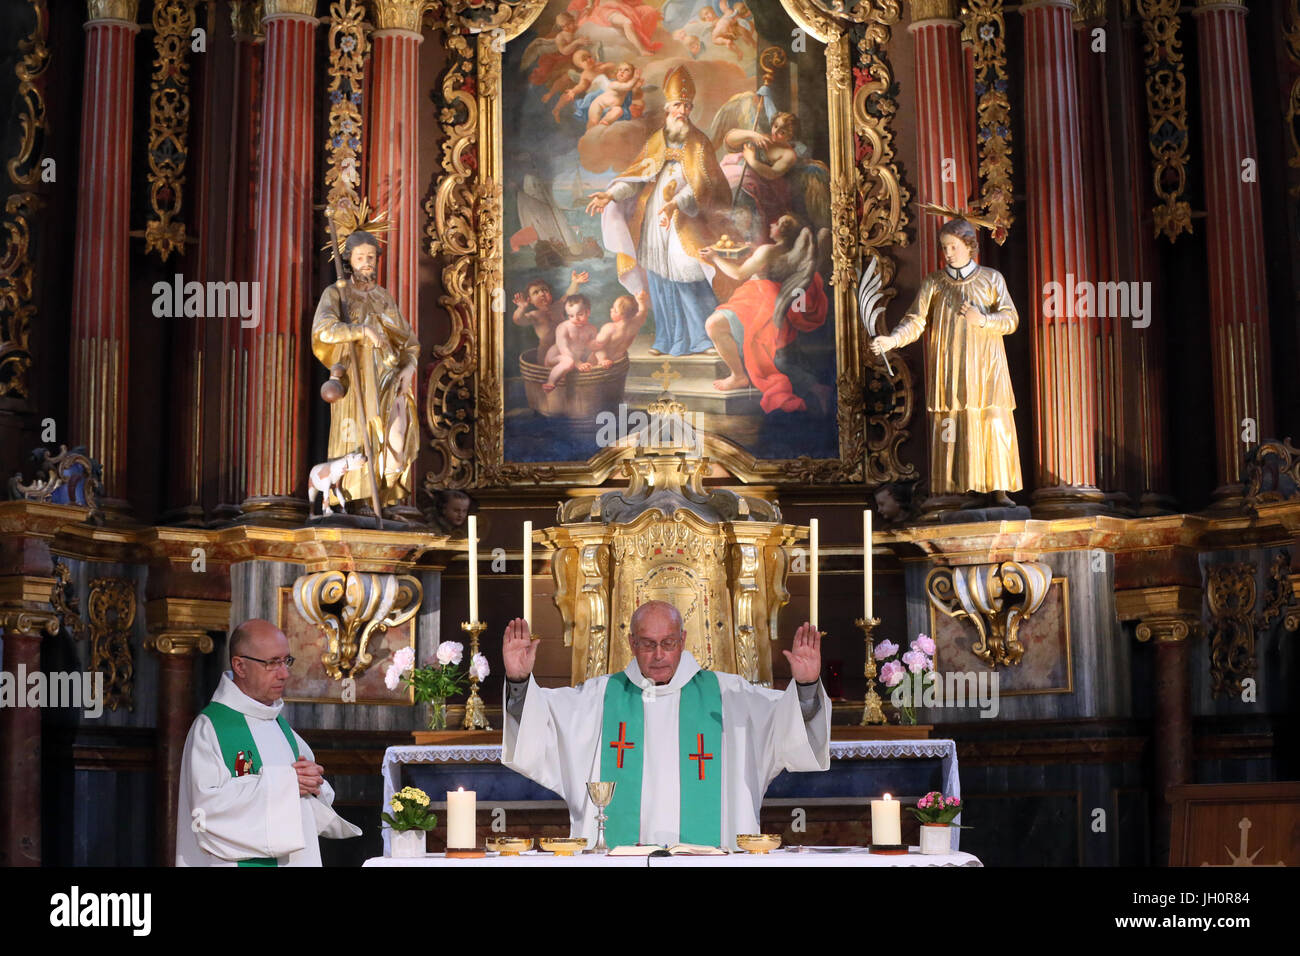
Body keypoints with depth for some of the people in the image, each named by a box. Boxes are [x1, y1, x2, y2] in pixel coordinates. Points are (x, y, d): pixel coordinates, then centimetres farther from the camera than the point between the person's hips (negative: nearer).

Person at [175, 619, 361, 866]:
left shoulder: (280, 725, 12)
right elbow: (207, 807, -21)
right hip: (240, 860, -6)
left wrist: (314, 785, -6)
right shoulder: (209, 727, -10)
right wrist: (279, 783, -18)